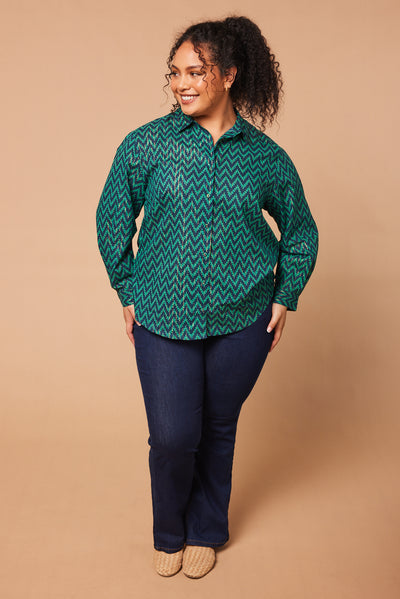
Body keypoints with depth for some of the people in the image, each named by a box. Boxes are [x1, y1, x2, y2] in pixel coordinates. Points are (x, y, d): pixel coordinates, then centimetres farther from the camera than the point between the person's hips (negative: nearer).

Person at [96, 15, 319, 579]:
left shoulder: (266, 157, -1)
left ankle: (206, 532, 38)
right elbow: (113, 220, 6)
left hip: (241, 320, 1)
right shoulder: (146, 145, -4)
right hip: (163, 318, -1)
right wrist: (128, 292, 4)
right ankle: (169, 534, 29)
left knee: (218, 429, 13)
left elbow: (301, 231, 12)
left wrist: (285, 298, 7)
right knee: (172, 437, -1)